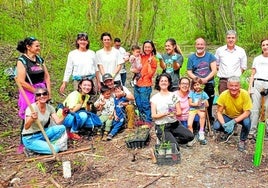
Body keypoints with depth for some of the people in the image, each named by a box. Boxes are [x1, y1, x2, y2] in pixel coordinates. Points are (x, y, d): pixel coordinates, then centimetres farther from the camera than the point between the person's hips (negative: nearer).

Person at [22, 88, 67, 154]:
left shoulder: (49, 107, -2)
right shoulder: (32, 108, -19)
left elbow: (58, 122, -11)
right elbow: (26, 127, -30)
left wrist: (63, 116, -32)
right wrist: (32, 119, -50)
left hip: (42, 134, 5)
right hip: (30, 139, -5)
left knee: (61, 128, -18)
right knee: (54, 149, -22)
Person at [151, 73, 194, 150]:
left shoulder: (174, 95, 7)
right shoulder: (154, 98, -1)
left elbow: (179, 112, 5)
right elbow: (153, 115, -6)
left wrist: (175, 113, -18)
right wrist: (165, 113, -22)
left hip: (174, 124, 4)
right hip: (161, 127, -4)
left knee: (190, 136, -18)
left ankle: (172, 139, 2)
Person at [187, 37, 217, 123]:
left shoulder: (210, 56, 4)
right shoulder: (191, 57, 7)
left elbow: (214, 70, -2)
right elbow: (189, 72, 4)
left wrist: (205, 79, -16)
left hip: (209, 85, 0)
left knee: (208, 107, 4)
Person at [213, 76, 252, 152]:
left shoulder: (245, 94, -26)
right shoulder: (223, 95, -24)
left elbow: (247, 112, -24)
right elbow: (219, 112, -17)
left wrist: (233, 122, -37)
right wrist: (224, 124, -36)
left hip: (241, 116, -1)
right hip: (228, 116, 1)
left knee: (247, 122, -34)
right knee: (216, 126, -24)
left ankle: (242, 140, -2)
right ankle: (229, 131, 12)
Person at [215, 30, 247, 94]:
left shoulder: (241, 51, 5)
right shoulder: (219, 50, 6)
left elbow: (243, 67, 11)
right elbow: (216, 64, 13)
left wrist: (237, 74, 4)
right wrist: (221, 71, 5)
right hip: (223, 80, 0)